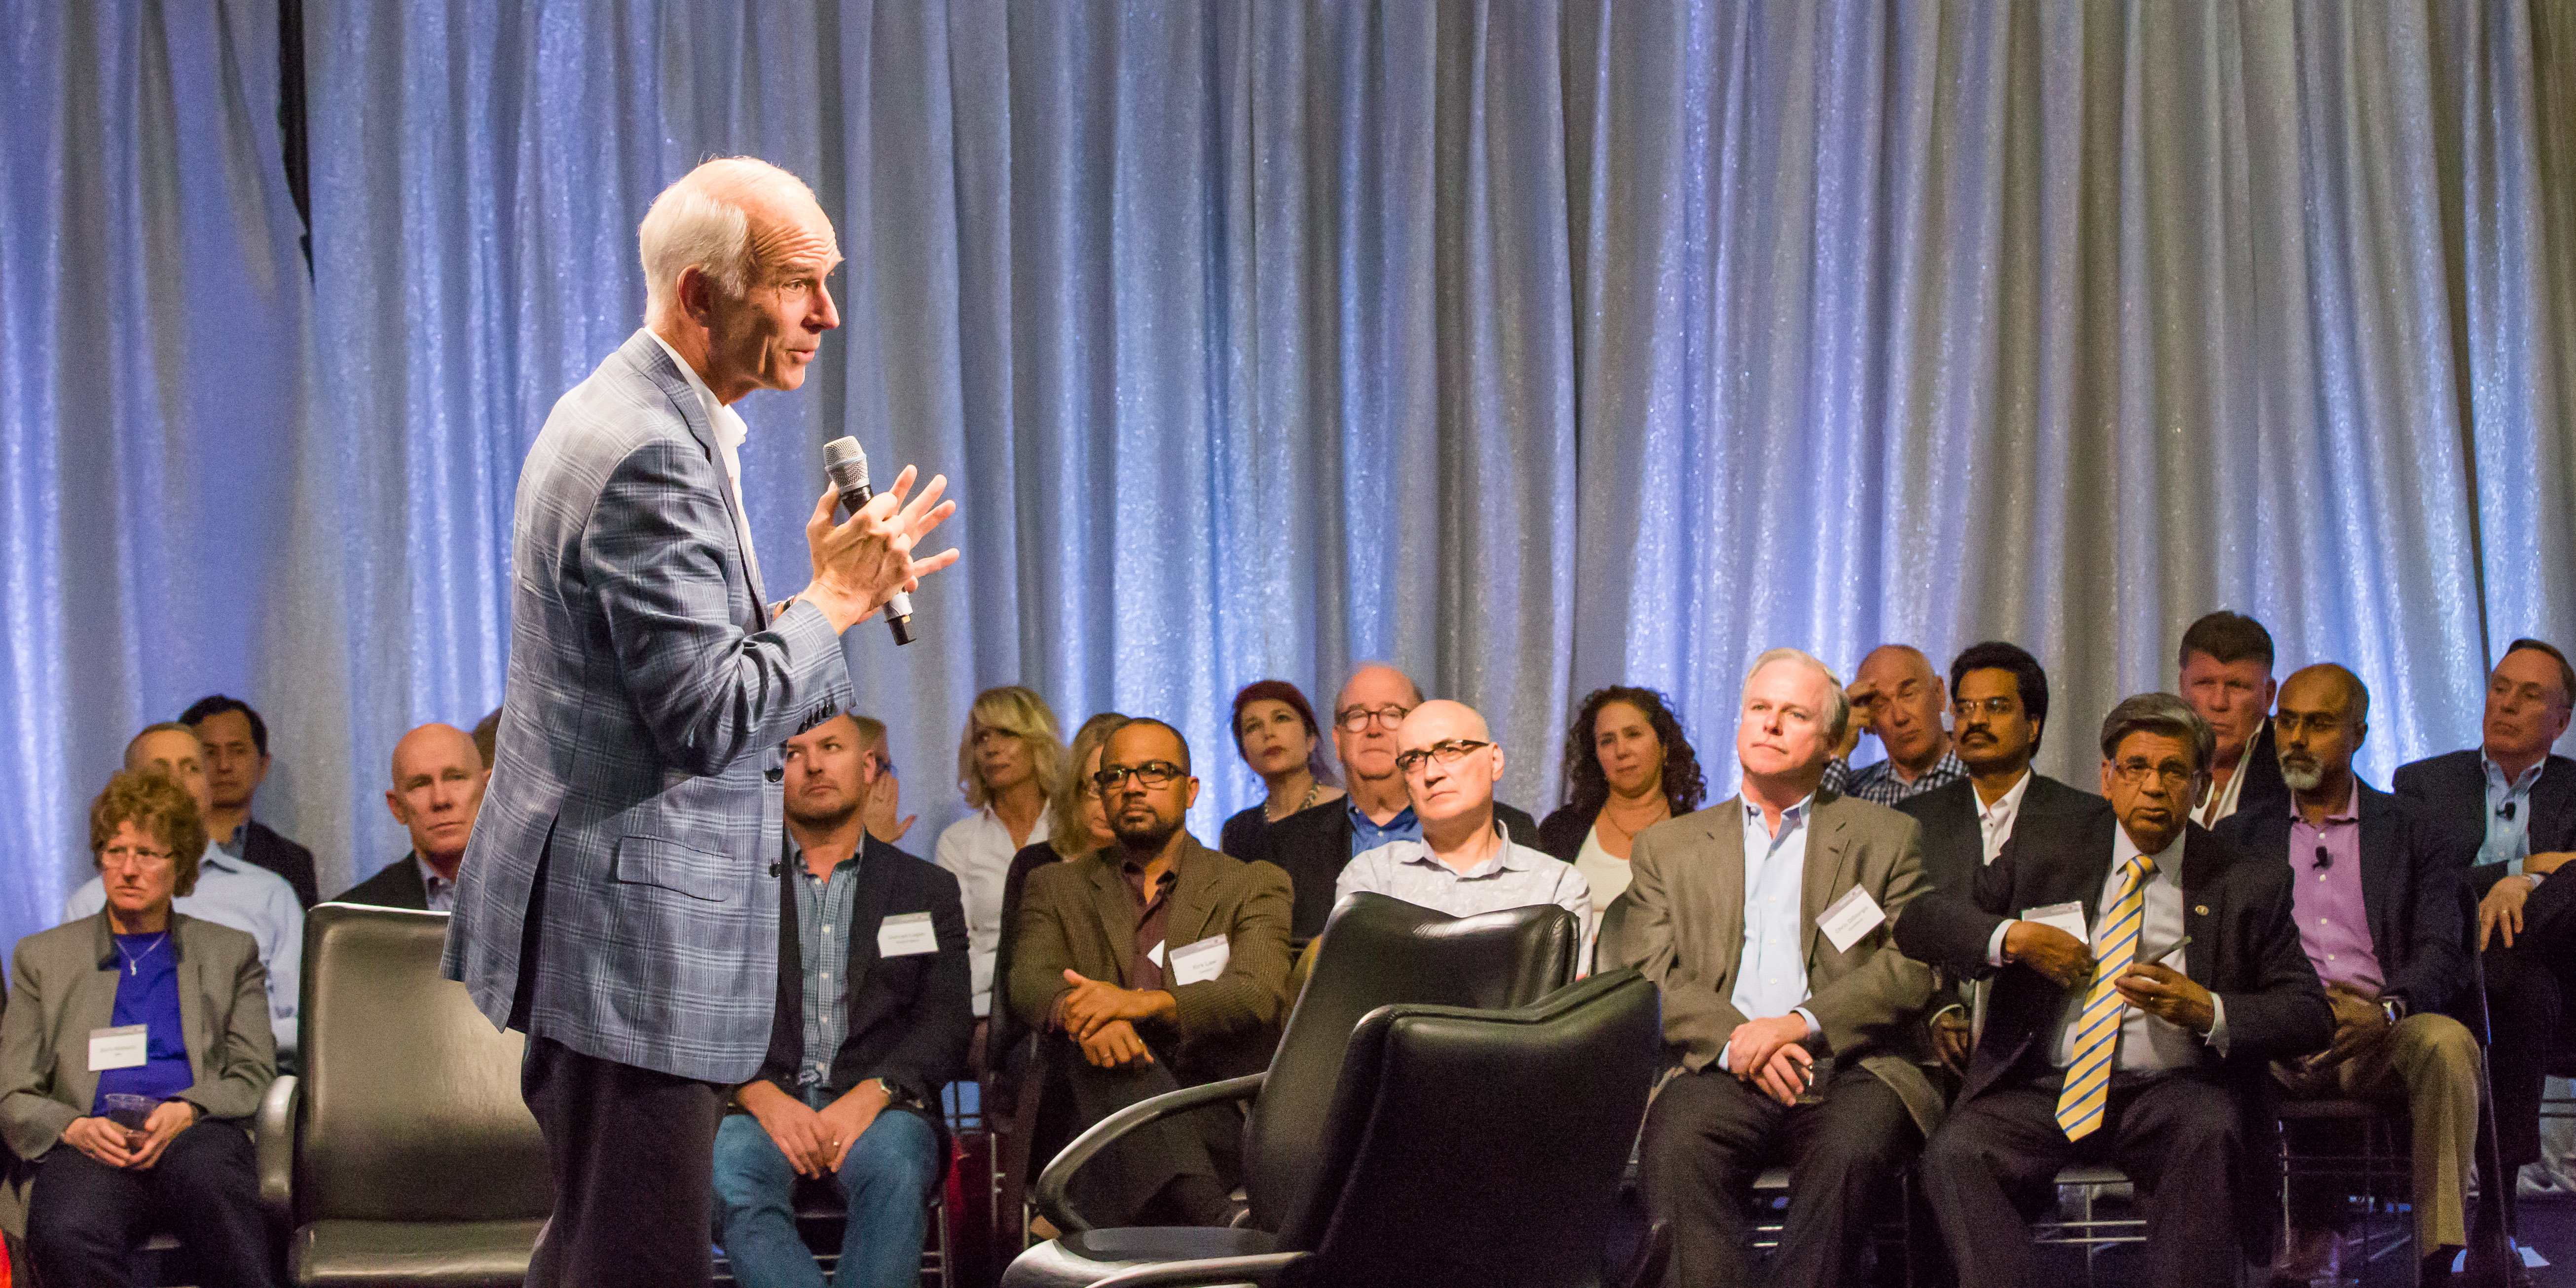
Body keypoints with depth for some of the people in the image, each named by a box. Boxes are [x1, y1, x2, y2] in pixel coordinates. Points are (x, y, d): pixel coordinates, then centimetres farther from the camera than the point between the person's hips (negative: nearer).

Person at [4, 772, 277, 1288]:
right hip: (91, 1146, 0)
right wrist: (75, 1128, -8)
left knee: (207, 1167, -40)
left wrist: (185, 1111, -8)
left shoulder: (231, 952, 24)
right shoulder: (42, 956, 23)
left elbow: (255, 1072, 14)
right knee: (65, 1240, -39)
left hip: (193, 1135, 0)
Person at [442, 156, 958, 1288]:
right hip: (630, 937, -11)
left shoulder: (641, 418, 14)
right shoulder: (651, 454, -19)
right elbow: (709, 719, -22)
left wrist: (831, 590, 7)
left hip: (599, 928, 11)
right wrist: (834, 600, -11)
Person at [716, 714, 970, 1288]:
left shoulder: (929, 890, 19)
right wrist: (762, 1096, -13)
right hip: (762, 1104, 0)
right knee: (729, 1179, -35)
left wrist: (870, 1095, -12)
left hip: (878, 1106, 0)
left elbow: (946, 1024, 7)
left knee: (894, 1164, -36)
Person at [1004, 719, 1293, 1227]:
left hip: (1219, 1115, -1)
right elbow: (1030, 981, 1)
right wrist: (1078, 1014, -26)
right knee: (1099, 1041, -35)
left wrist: (1145, 1003, -24)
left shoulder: (1253, 886, 14)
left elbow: (1261, 996, -5)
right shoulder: (1056, 888, 21)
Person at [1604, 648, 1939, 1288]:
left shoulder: (1888, 838, 17)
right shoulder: (1668, 846, 20)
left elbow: (1912, 967, 4)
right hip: (1720, 1068, 1)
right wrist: (1732, 1038, -12)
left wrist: (1802, 1024, -12)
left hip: (1848, 1067, -1)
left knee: (1849, 1151, -35)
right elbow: (1645, 976, 8)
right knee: (1674, 1146, -33)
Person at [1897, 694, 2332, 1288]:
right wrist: (2008, 937, -9)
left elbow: (2311, 1017, 5)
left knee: (2212, 1135, -35)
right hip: (2044, 1092, 1)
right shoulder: (2043, 848, 12)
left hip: (2172, 1093, -1)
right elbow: (1917, 923, 11)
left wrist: (2207, 1011, -13)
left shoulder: (2250, 885, 9)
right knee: (1955, 1153, -28)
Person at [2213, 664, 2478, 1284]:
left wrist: (2385, 1011, -18)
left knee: (2447, 1041, -34)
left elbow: (2442, 952, 5)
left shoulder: (2415, 832, 17)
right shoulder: (2240, 836, 20)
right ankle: (2314, 1230, -18)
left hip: (2382, 1036, -1)